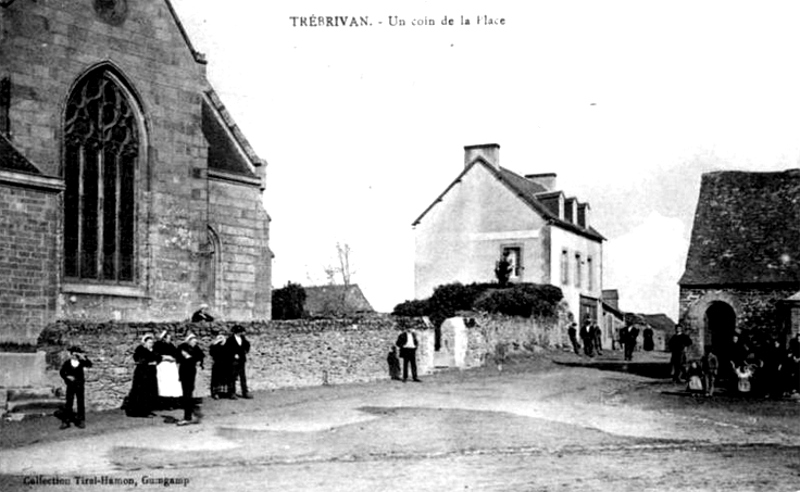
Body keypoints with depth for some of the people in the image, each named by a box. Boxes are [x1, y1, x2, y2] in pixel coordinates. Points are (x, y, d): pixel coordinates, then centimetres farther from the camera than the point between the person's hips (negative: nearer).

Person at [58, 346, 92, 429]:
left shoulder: (81, 362, -2)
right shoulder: (67, 362, -2)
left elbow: (89, 364, -17)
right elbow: (62, 372, 4)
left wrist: (83, 358, -26)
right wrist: (67, 377, -13)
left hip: (80, 385, 1)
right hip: (70, 385, -1)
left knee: (81, 403, 3)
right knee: (69, 403, -1)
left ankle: (80, 421, 9)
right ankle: (66, 421, 3)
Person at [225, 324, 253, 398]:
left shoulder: (242, 338, 7)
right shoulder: (230, 339, -10)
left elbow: (247, 344, 24)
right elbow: (227, 349, -14)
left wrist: (246, 351, 10)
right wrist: (234, 355, -16)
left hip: (242, 360, 6)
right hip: (234, 361, -6)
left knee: (243, 377, 7)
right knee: (233, 377, 0)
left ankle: (245, 393, 12)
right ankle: (232, 393, 6)